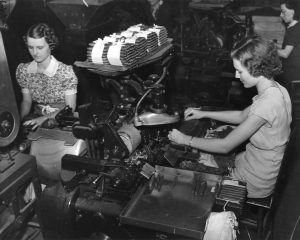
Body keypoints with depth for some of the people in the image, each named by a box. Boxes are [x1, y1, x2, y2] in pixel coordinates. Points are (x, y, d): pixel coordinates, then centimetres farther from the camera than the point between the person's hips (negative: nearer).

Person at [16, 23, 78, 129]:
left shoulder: (66, 72, -15)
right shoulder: (22, 71, -1)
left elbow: (70, 107, -12)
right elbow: (26, 101, 10)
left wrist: (44, 118, -21)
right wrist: (21, 120, -8)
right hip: (37, 117, 4)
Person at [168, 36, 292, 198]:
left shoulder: (266, 105, -34)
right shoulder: (277, 90, -4)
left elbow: (225, 146, -27)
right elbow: (242, 116, 11)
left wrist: (185, 140, -16)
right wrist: (204, 114, 8)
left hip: (254, 183, -8)